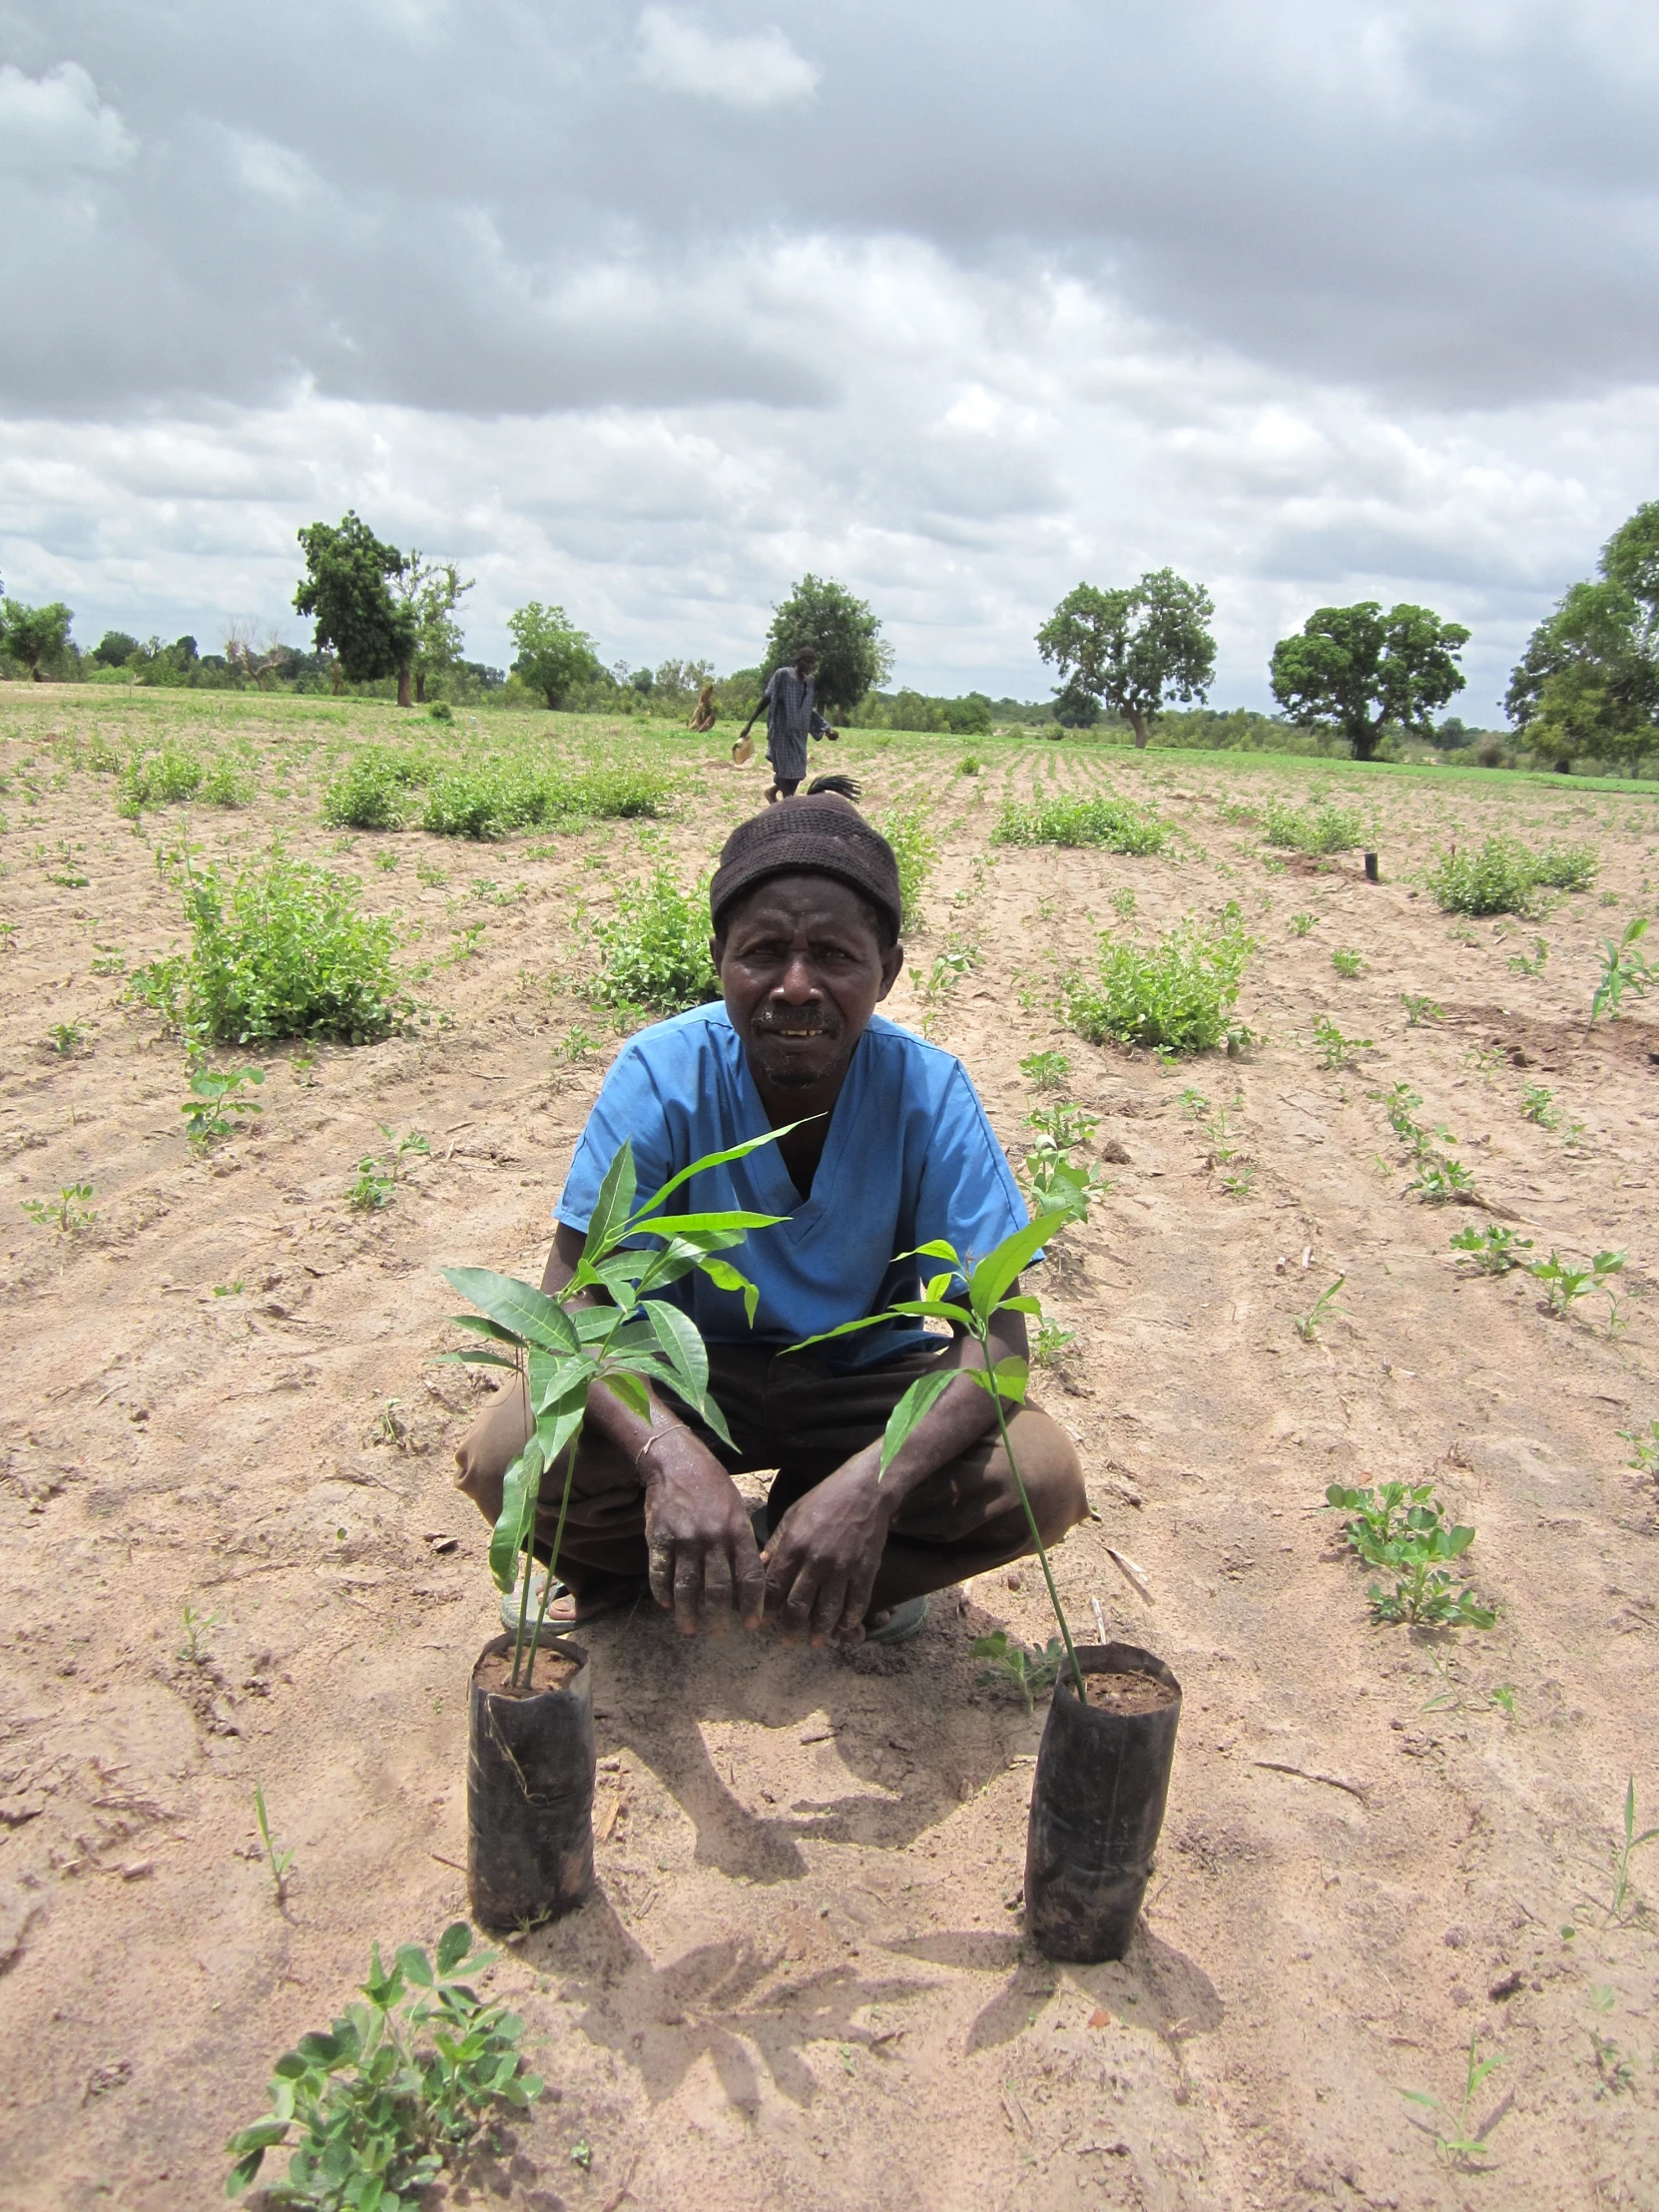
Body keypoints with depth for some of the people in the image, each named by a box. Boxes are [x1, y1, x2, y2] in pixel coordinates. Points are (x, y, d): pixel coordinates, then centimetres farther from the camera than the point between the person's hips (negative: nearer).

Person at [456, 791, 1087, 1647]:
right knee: (504, 1456, -28)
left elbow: (995, 1332, -22)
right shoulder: (662, 1072, -21)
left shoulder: (928, 1090, -20)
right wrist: (670, 1453, -45)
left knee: (1045, 1479, -25)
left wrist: (873, 1480, -42)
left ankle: (831, 1580, 3)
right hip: (692, 1371, 0)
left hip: (866, 1375, 1)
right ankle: (626, 1566, 7)